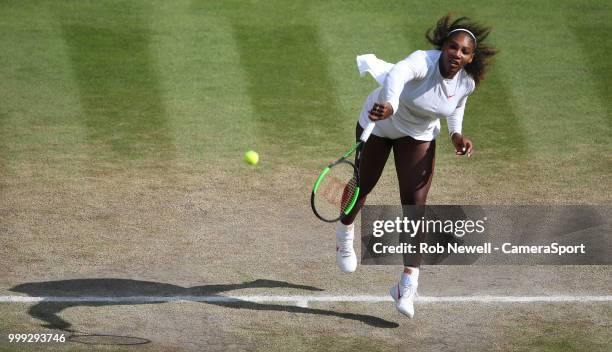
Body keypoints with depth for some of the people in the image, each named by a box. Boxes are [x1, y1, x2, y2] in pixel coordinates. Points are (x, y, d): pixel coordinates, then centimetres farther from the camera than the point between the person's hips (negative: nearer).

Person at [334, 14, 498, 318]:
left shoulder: (467, 83, -20)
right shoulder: (424, 62, -39)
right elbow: (398, 74, -63)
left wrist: (456, 134, -12)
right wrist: (389, 105, -83)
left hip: (419, 134, 3)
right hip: (380, 121, -3)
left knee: (415, 204, -9)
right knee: (363, 185, 19)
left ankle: (408, 285, -7)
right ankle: (344, 234, 54)